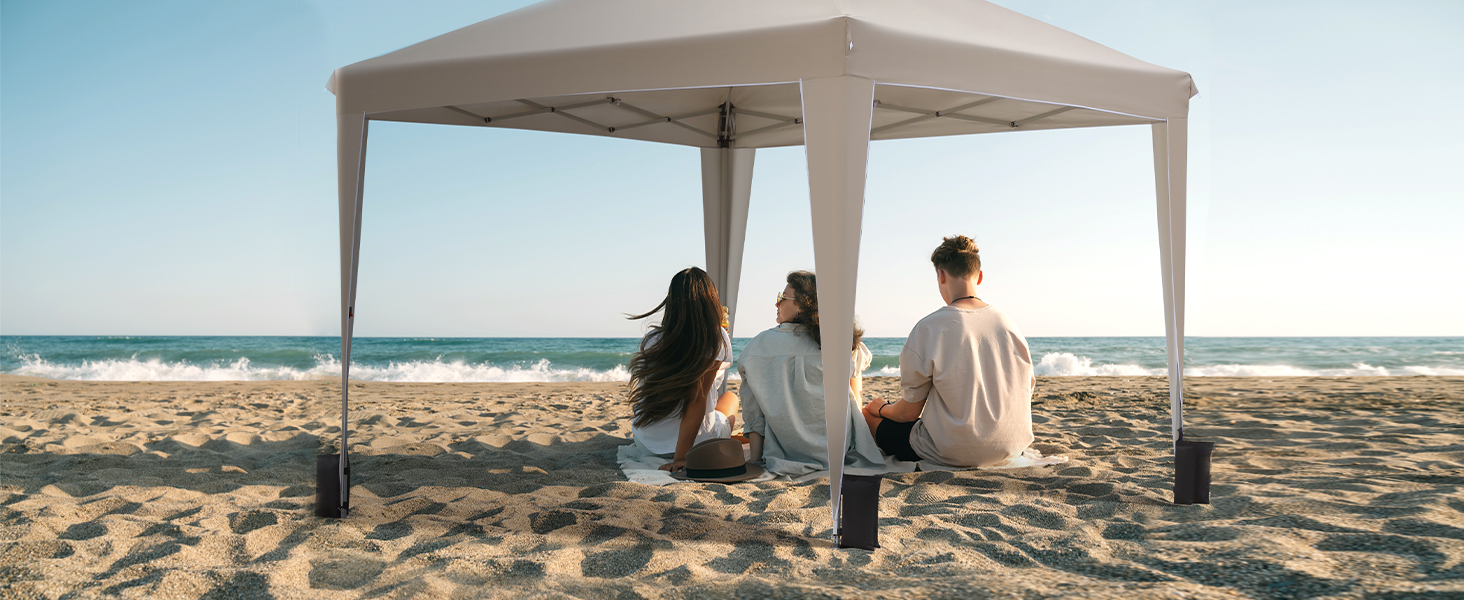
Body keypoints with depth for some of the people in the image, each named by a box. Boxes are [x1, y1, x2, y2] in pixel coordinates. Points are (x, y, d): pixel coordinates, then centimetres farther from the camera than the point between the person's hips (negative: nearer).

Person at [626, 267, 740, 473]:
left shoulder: (652, 339, -8)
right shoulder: (717, 340, -18)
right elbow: (697, 399, -24)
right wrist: (680, 458, -25)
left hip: (644, 441, 3)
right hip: (695, 439, -3)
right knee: (730, 397, 30)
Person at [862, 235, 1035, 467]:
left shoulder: (928, 329, -16)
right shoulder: (1008, 324, -1)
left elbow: (909, 412, -9)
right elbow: (1028, 384, 12)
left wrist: (880, 408, 14)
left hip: (950, 454, -6)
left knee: (868, 414, 16)